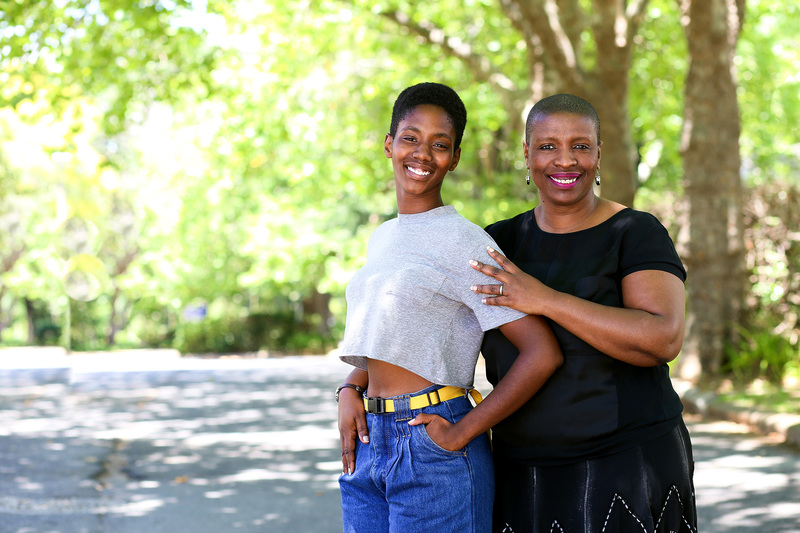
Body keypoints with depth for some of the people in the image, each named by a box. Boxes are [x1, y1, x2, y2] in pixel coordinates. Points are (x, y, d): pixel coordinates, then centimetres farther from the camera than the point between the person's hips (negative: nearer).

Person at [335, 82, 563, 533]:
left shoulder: (465, 242, -10)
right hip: (368, 443, 7)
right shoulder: (381, 239, 12)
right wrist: (350, 391, 4)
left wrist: (462, 433, -13)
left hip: (433, 453, -6)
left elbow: (543, 353, -16)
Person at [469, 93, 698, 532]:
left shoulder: (637, 233, -6)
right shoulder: (500, 242, 8)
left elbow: (663, 340, -21)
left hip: (627, 467, -4)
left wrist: (546, 300, -23)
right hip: (524, 474, 4)